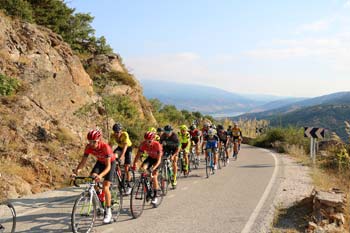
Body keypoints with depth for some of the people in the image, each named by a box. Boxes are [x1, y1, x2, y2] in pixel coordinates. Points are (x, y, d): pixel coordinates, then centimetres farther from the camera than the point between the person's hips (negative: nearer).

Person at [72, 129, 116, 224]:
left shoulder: (105, 147, -37)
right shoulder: (88, 147, -23)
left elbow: (108, 166, -39)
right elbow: (83, 161, -20)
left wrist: (100, 175, -56)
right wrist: (76, 170, -38)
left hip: (111, 163, -5)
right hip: (100, 162, 5)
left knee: (105, 188, -15)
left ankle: (108, 213, -1)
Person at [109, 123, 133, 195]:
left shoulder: (125, 134, -33)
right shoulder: (113, 135, -22)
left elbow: (125, 146, -39)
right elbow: (110, 145, -22)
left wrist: (122, 156, -50)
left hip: (128, 147, -4)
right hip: (120, 147, 4)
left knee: (126, 167, -11)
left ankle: (129, 186, 1)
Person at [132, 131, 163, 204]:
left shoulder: (157, 145, -34)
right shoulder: (143, 144, -25)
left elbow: (159, 160, -34)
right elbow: (138, 155, -20)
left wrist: (153, 168, -48)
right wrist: (134, 165, -36)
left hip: (157, 159, -4)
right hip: (150, 158, 4)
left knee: (154, 176, -14)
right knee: (142, 168, -24)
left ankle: (155, 196, -1)